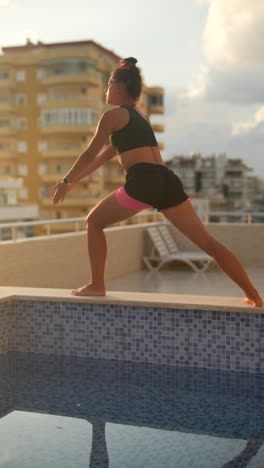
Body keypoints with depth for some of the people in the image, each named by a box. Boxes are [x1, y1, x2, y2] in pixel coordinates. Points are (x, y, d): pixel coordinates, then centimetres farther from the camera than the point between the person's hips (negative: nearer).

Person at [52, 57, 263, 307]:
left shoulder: (113, 115, 9)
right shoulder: (141, 116, 31)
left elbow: (90, 155, 11)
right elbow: (105, 154, 36)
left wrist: (66, 180, 25)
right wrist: (73, 179, 40)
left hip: (143, 182, -7)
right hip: (167, 181, 7)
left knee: (94, 221, 15)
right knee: (208, 242, 6)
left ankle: (96, 285, 12)